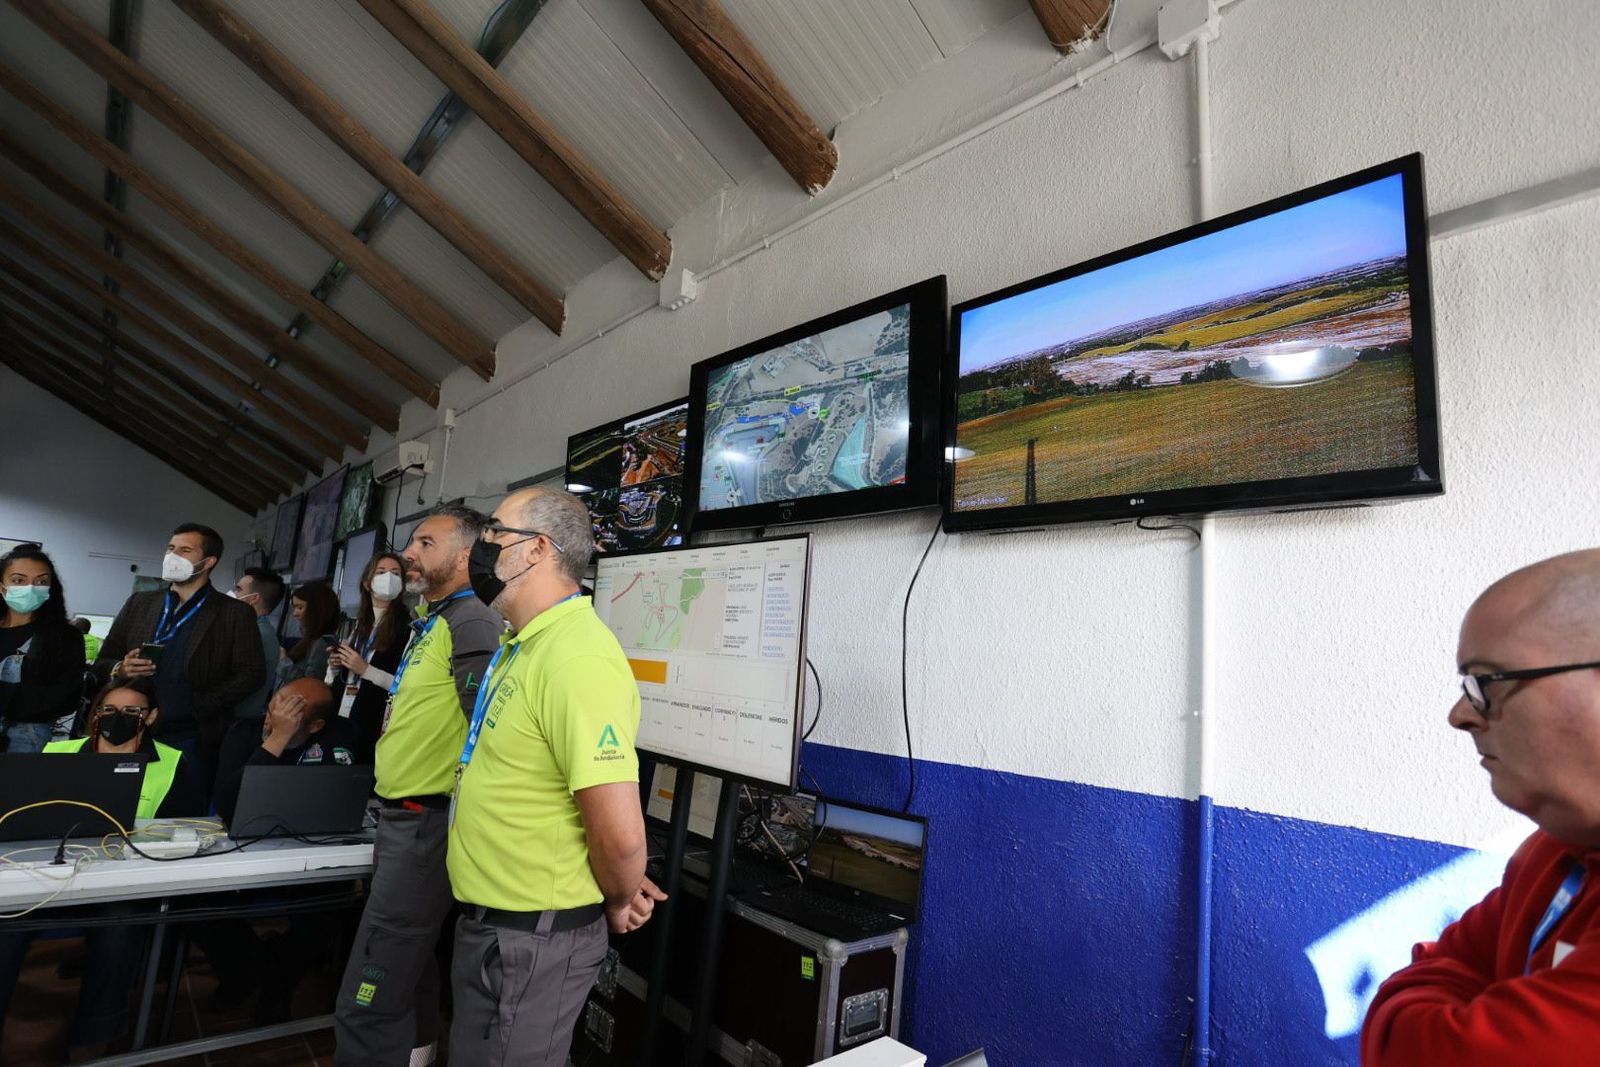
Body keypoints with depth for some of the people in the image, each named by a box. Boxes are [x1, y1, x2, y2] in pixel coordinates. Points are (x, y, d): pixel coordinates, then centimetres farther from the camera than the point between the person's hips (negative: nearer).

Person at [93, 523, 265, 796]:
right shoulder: (139, 604, 13)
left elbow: (251, 673, -4)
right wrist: (120, 669, -7)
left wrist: (200, 707, -13)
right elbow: (102, 662, 15)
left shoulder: (234, 614, 0)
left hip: (193, 743, -3)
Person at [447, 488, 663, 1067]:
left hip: (531, 937, -9)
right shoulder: (524, 645, 7)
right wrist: (617, 888, 14)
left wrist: (617, 904, -9)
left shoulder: (578, 657, -27)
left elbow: (621, 835, -30)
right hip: (488, 920, 9)